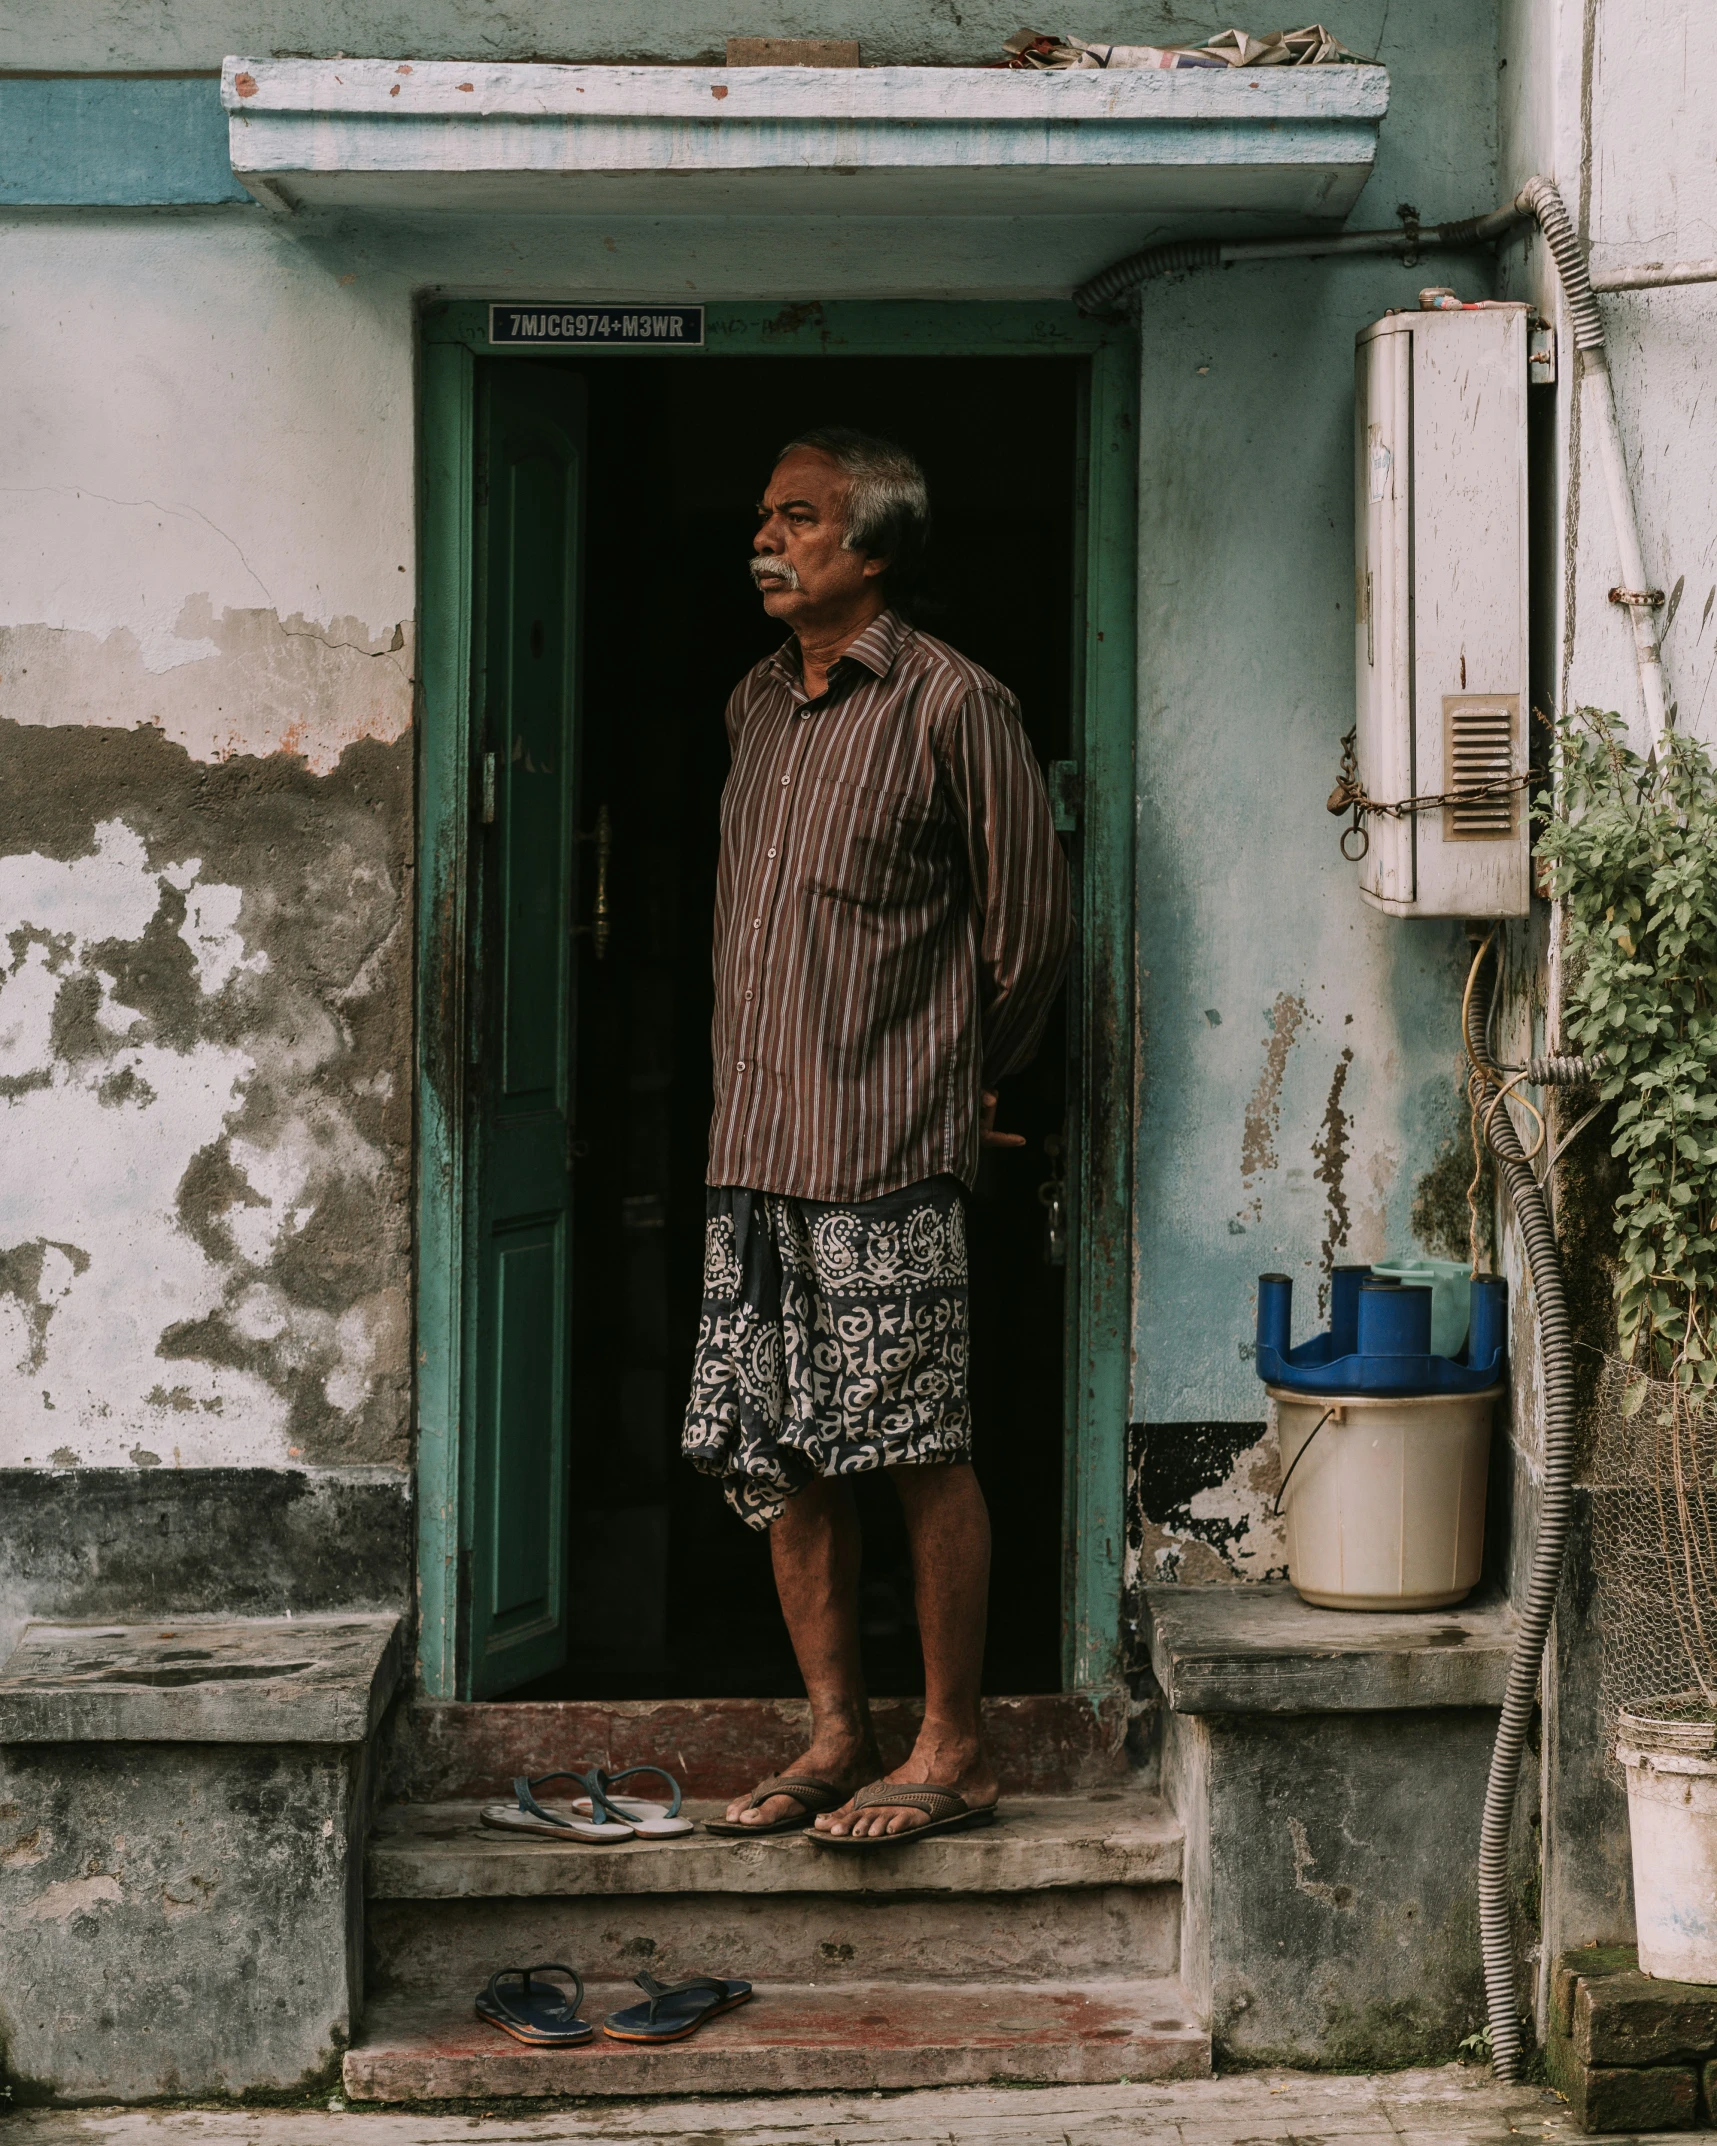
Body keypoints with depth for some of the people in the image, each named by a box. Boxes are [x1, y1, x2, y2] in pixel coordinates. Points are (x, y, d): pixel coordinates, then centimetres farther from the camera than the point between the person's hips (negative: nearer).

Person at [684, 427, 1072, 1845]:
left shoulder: (950, 704, -7)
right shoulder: (759, 704, 15)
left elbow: (1030, 925, -2)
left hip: (887, 1147, -7)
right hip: (753, 1143, 7)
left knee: (921, 1454, -2)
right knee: (776, 1457, 8)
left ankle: (954, 1753, 7)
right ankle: (837, 1736, 18)